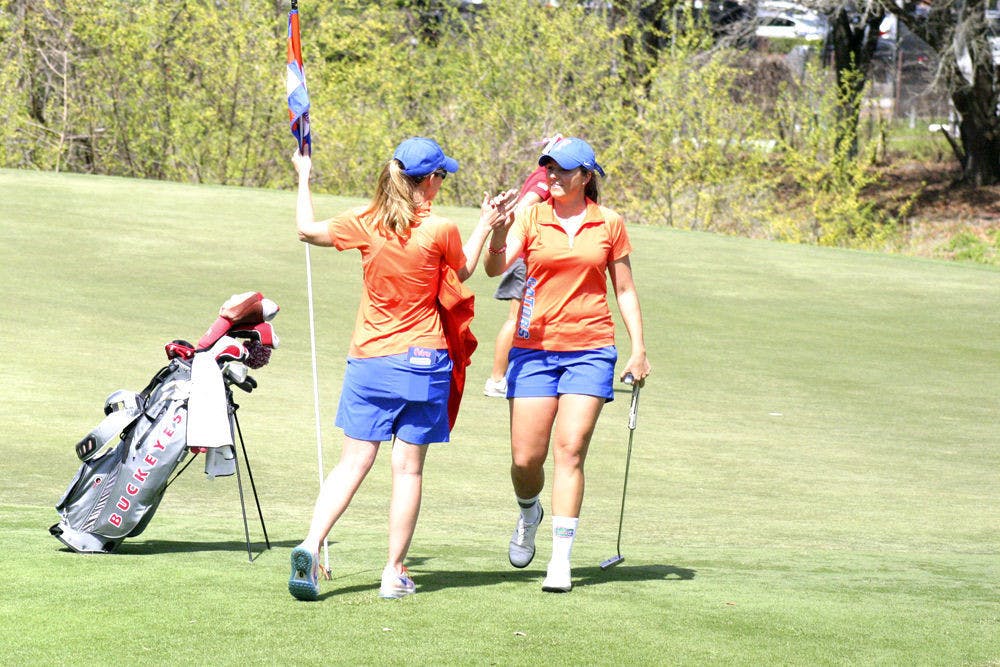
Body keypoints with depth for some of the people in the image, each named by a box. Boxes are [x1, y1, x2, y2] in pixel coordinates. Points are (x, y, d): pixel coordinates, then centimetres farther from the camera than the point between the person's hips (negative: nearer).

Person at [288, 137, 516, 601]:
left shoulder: (366, 223, -4)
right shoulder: (440, 231, -10)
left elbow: (307, 229, 11)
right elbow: (463, 271, 11)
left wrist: (303, 178, 25)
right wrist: (486, 225, 21)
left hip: (369, 359, 2)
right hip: (423, 358, -2)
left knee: (354, 462, 6)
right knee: (408, 467, 4)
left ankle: (311, 546, -13)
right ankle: (394, 572, 5)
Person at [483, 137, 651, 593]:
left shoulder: (609, 224, 5)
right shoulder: (531, 218, 2)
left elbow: (625, 289, 13)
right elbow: (496, 268, -11)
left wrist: (638, 348, 7)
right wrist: (499, 228, -29)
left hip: (590, 349, 0)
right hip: (534, 346, 0)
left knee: (570, 450, -10)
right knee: (525, 457, -2)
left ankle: (560, 561, -8)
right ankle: (529, 514, 33)